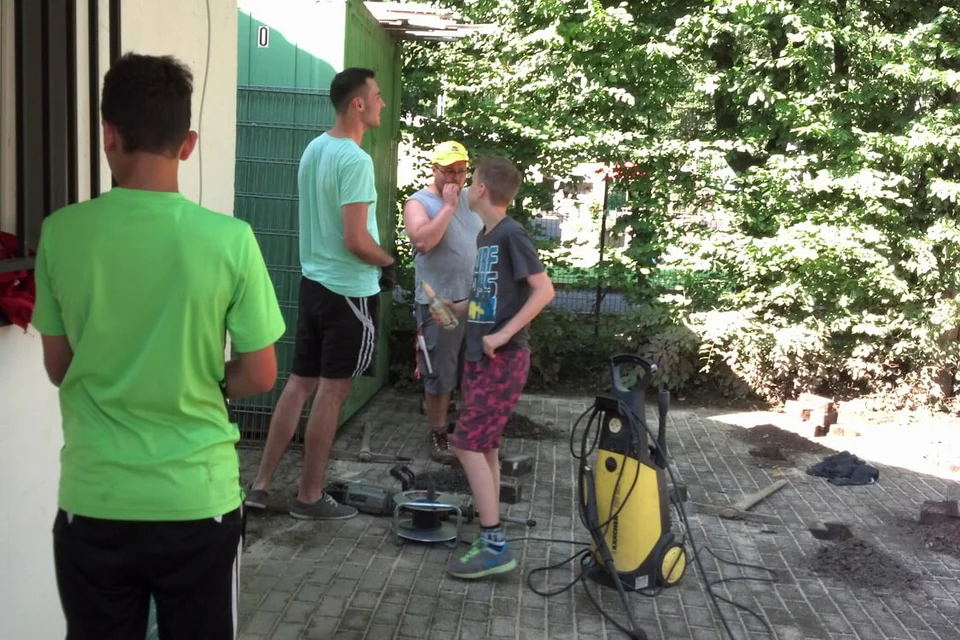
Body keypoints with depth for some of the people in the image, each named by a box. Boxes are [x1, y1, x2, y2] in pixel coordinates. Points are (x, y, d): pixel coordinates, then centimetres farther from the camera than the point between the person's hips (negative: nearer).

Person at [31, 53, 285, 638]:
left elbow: (59, 369, 4)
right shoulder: (230, 239, -13)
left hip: (94, 501, 2)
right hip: (198, 500, -1)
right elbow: (259, 377, -7)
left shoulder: (62, 232, -7)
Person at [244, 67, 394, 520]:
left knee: (300, 383, 14)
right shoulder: (355, 160, -19)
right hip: (349, 291, -8)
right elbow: (355, 239, -23)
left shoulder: (314, 148, 9)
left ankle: (261, 484, 18)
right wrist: (388, 263, -5)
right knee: (332, 393, 2)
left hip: (313, 282, 8)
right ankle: (309, 497, 14)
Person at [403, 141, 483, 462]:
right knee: (440, 375, 3)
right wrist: (448, 206, -20)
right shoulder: (419, 202, -7)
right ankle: (438, 434, 19)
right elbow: (423, 241, -26)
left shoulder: (472, 199, 10)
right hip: (439, 303, -5)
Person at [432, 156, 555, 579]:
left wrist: (503, 334, -22)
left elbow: (544, 291, -19)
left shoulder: (511, 235, -13)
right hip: (477, 356, 9)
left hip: (503, 358, -9)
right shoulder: (483, 238, 13)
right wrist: (455, 308, 6)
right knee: (484, 446, 10)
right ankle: (491, 539, 18)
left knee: (467, 444, -11)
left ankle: (495, 547, -5)